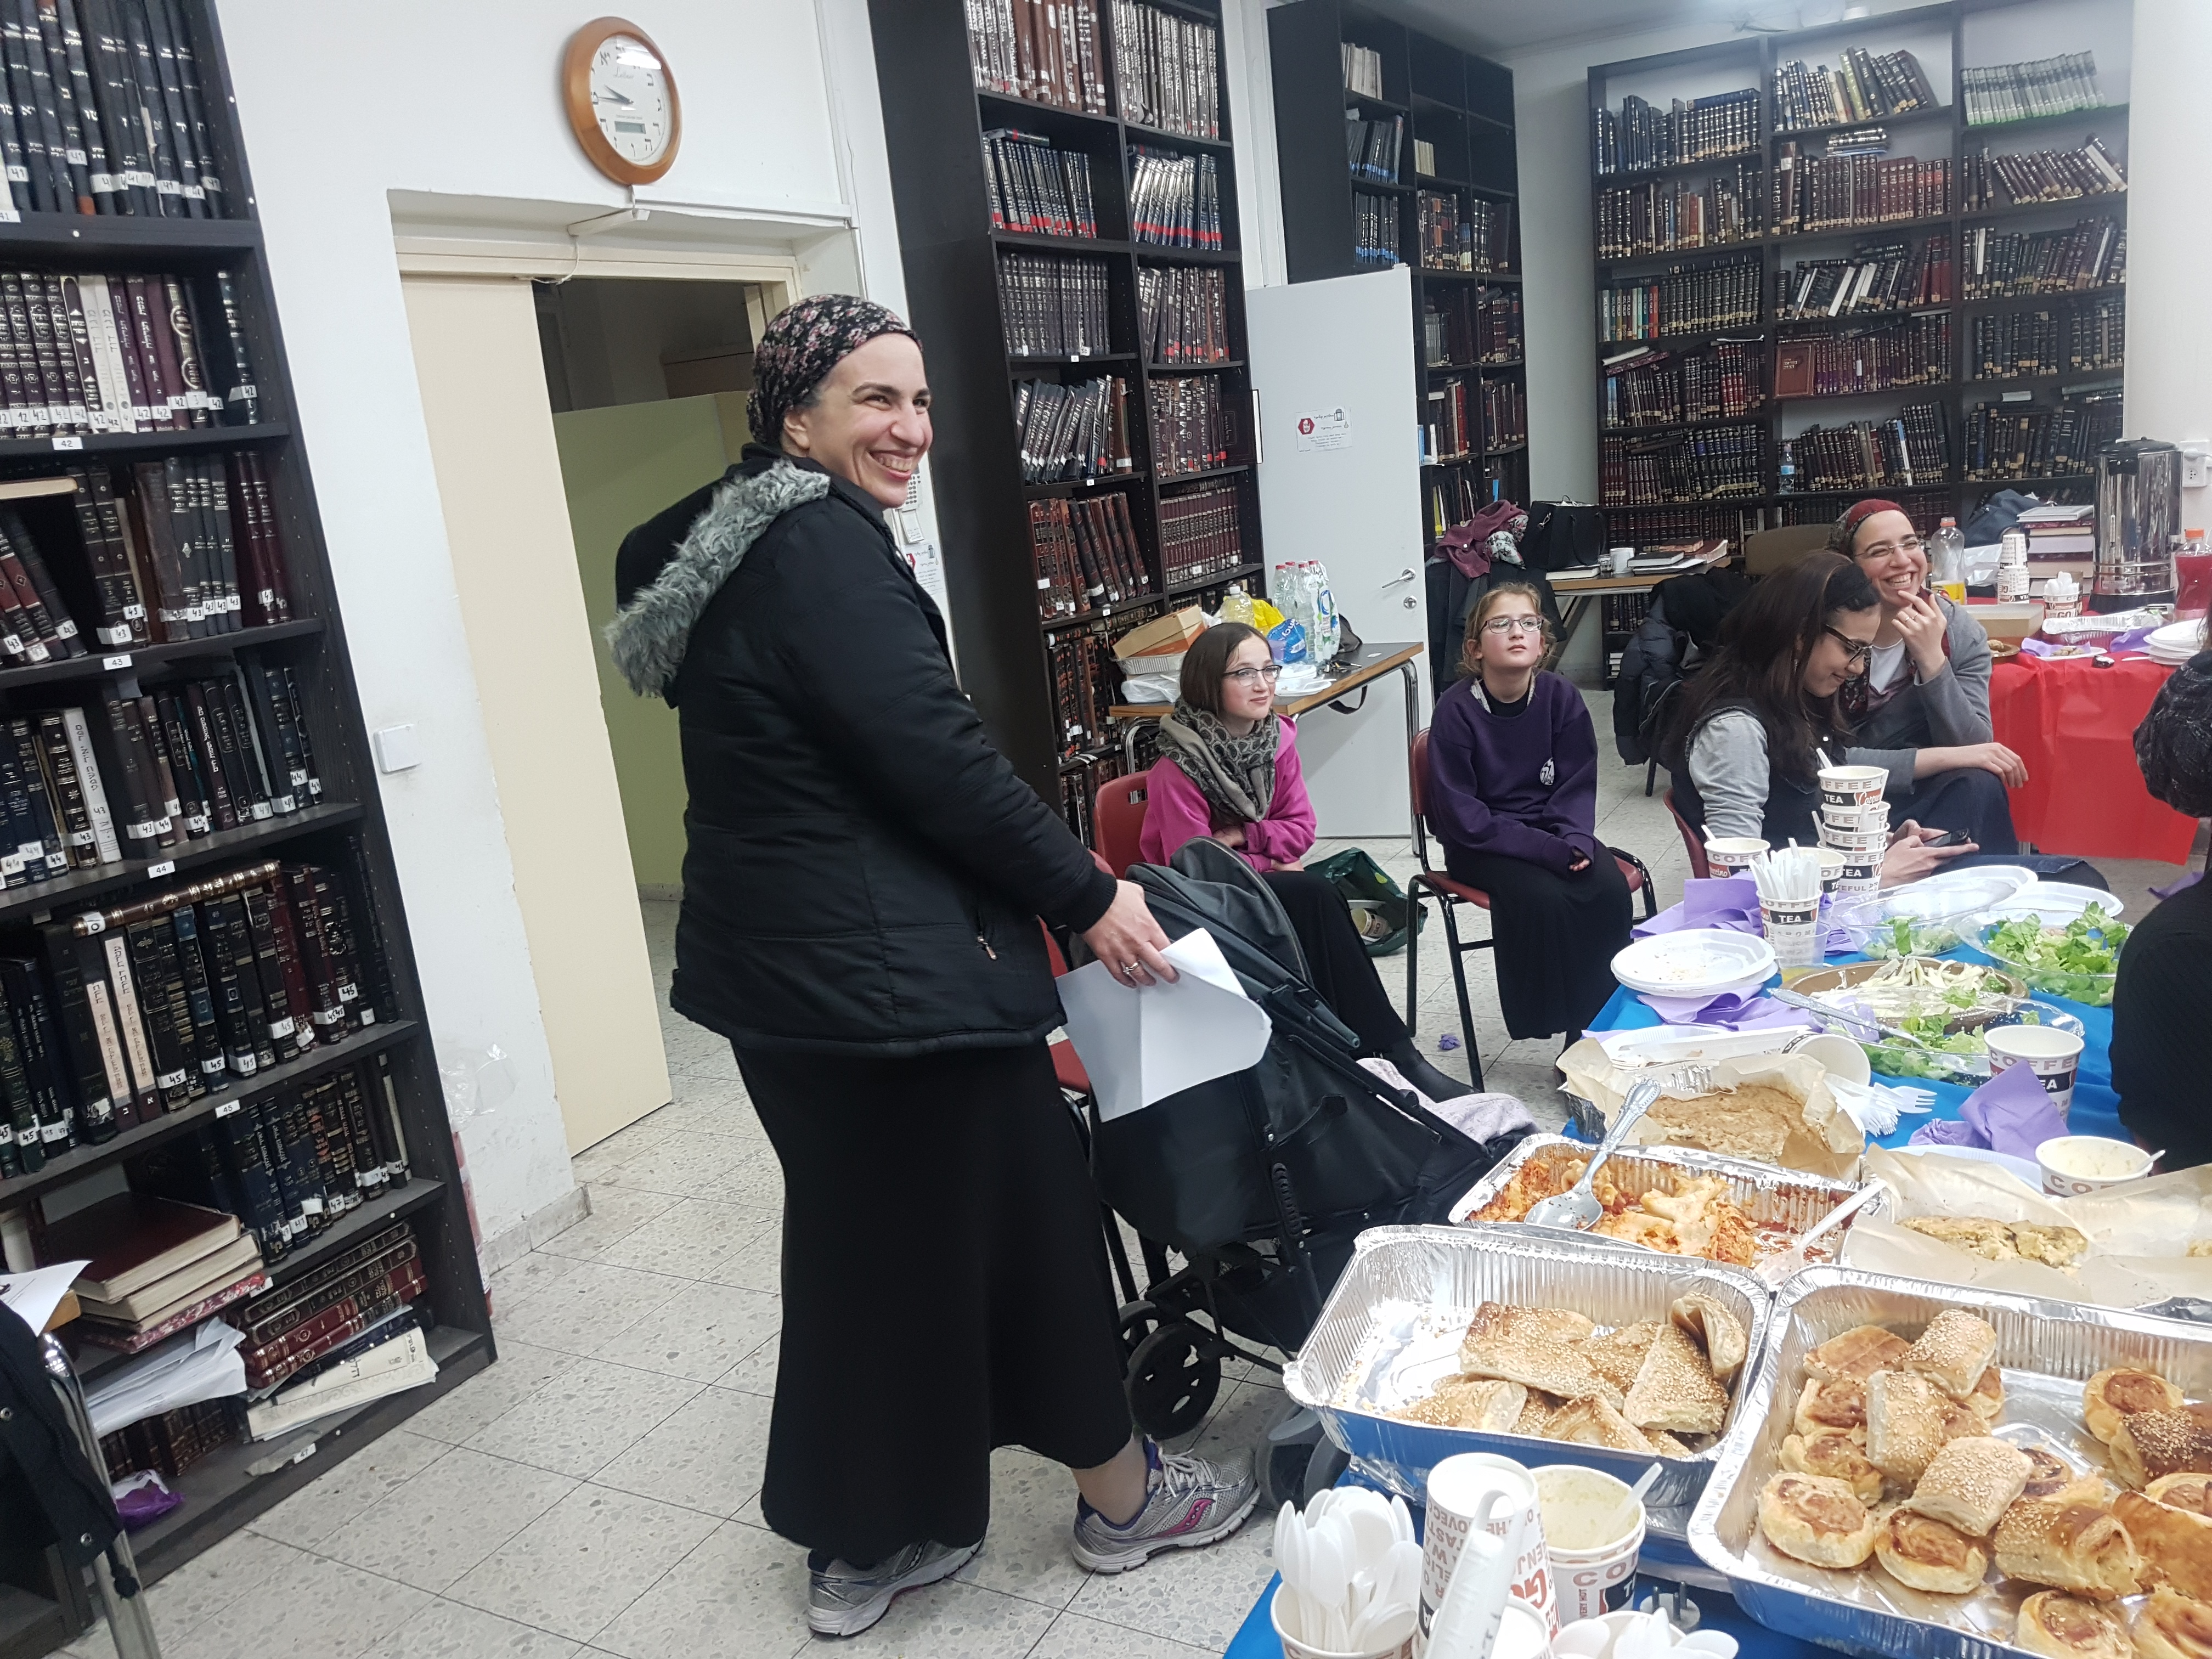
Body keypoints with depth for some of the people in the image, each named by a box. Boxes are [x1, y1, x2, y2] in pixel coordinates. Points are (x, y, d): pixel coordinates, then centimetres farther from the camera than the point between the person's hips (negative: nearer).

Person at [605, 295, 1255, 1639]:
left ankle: (863, 1546, 34)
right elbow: (936, 757, -22)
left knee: (862, 1237, 19)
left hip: (781, 964, 10)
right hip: (884, 973, -10)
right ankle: (1123, 1496, 29)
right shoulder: (823, 546, -18)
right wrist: (1087, 896, -11)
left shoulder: (733, 547, 13)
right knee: (1026, 1210, 8)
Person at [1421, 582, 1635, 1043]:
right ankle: (1564, 1026, -15)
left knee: (1609, 888, -22)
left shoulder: (1561, 697, -3)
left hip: (1550, 828, 4)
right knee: (1543, 898, -30)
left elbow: (1576, 785, 1)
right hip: (1482, 844, -4)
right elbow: (1461, 816, -17)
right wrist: (1548, 849, -24)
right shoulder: (1457, 710, -14)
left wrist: (1575, 839, -21)